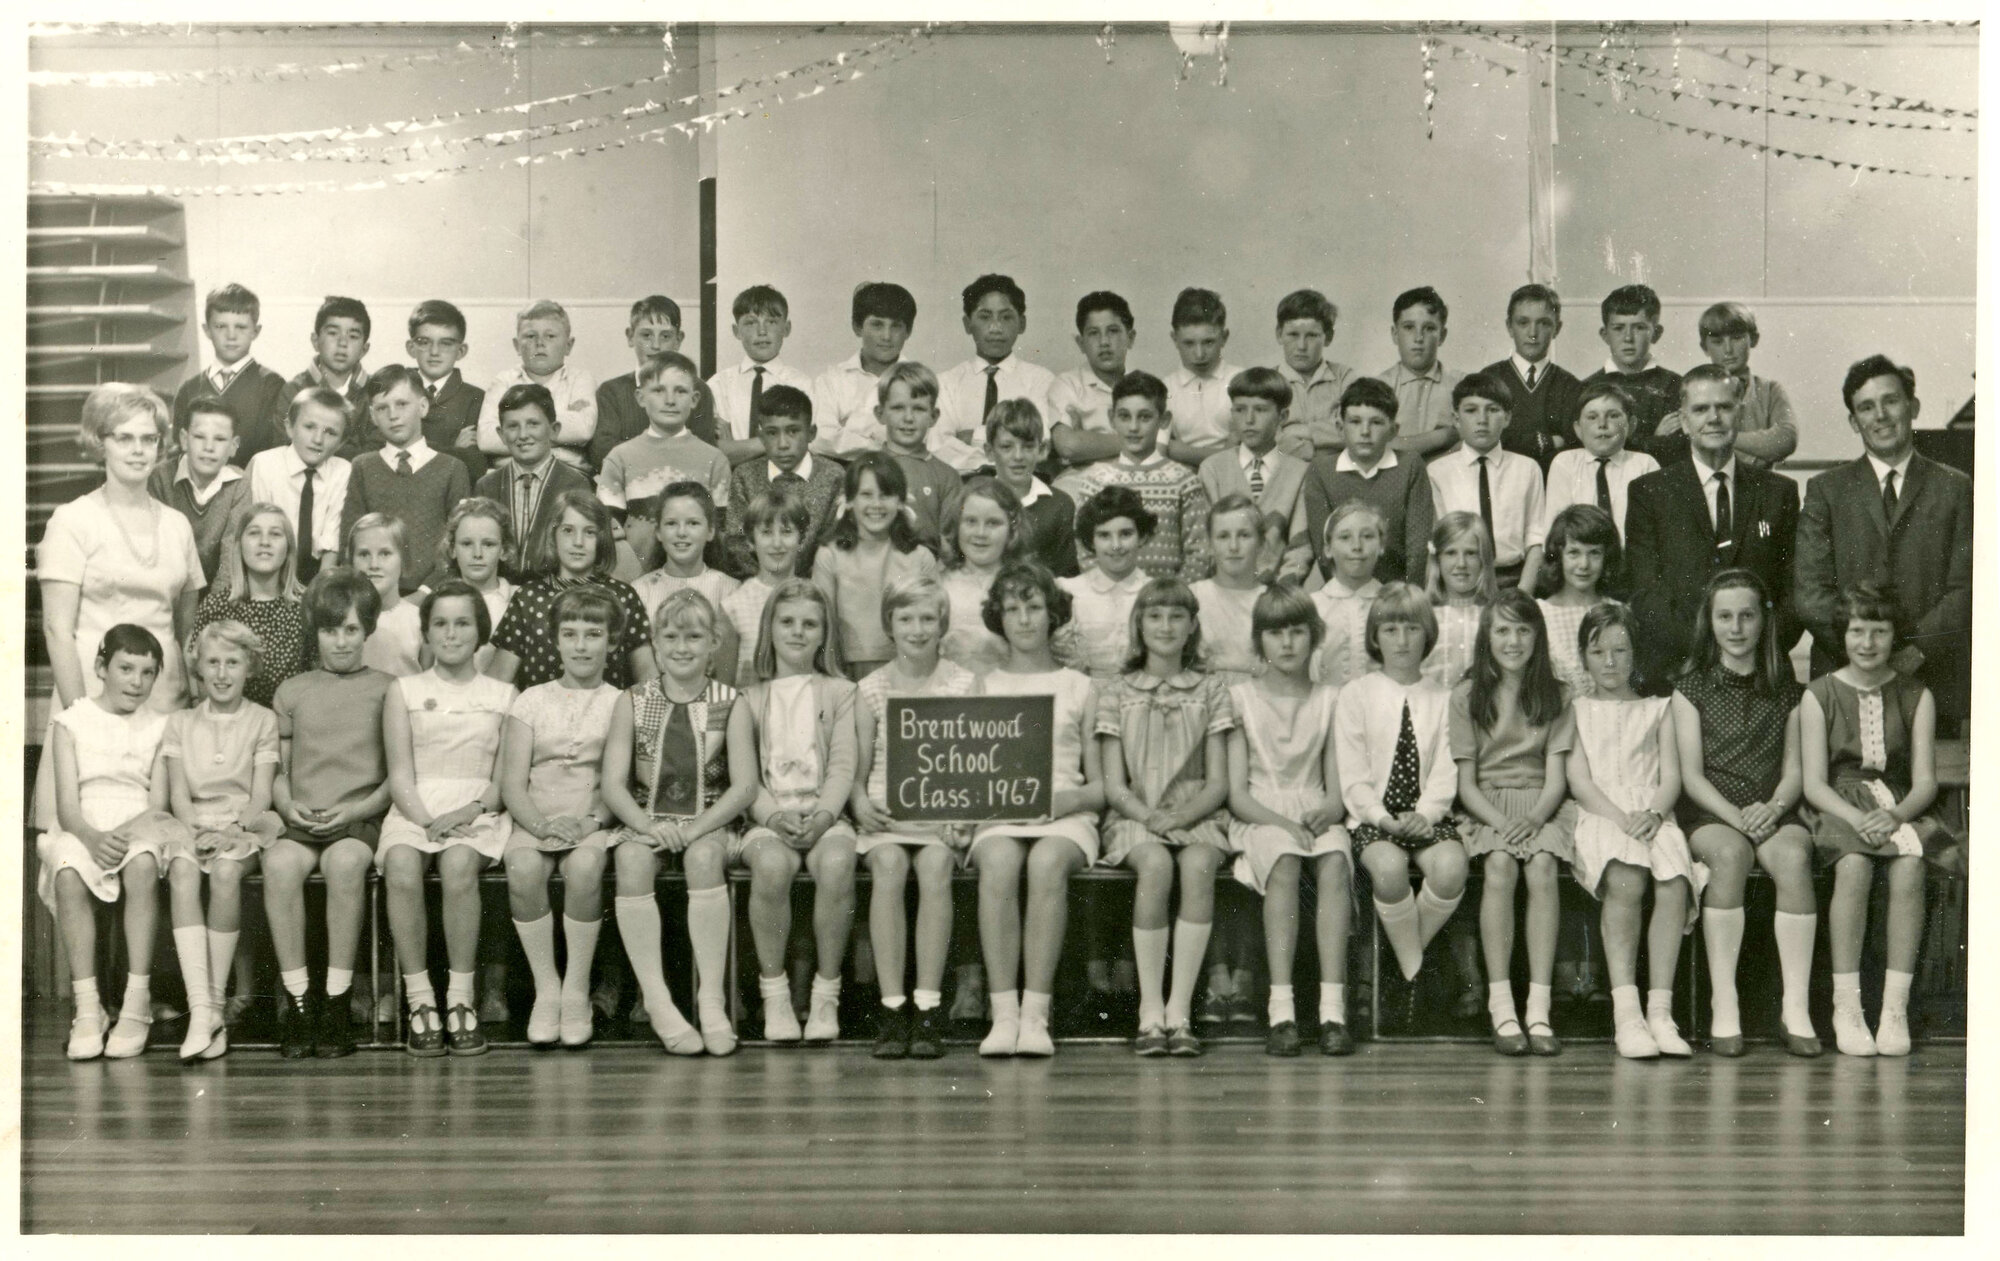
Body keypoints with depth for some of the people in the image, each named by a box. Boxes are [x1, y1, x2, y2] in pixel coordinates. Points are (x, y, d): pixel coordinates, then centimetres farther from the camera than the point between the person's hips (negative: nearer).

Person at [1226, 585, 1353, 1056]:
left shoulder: (1328, 700, 15)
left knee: (1335, 860, -33)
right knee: (1284, 863, -36)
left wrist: (1325, 813, -15)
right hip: (1259, 819, -1)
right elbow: (1237, 794, 1)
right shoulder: (1241, 698, 9)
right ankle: (1281, 1009, -43)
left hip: (1316, 817, 2)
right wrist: (1282, 823, -15)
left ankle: (1332, 1008, -42)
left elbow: (1337, 792, 9)